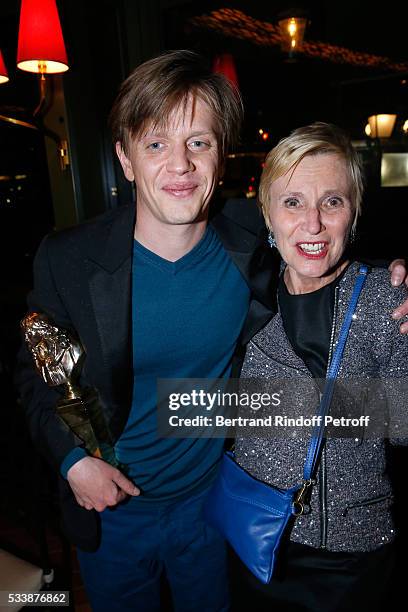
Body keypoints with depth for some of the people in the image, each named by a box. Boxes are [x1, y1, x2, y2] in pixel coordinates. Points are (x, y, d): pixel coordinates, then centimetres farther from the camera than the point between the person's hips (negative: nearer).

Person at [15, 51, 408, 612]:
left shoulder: (253, 241, -16)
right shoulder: (67, 260, -20)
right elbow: (36, 371, -6)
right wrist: (72, 457, -17)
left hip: (213, 497, 2)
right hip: (112, 508, 0)